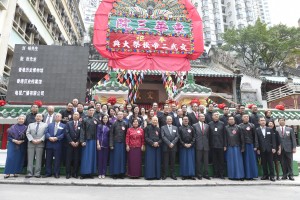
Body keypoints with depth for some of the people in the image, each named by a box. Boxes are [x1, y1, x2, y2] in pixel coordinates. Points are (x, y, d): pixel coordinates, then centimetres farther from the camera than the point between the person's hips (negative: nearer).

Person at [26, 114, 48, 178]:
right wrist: (32, 140, -9)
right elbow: (27, 133, 7)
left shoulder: (45, 125, 11)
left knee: (38, 159, -1)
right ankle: (29, 173, 8)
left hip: (40, 144, -2)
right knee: (30, 159, 2)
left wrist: (40, 140, -13)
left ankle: (37, 173, 5)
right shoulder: (30, 124, 19)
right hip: (31, 144, 2)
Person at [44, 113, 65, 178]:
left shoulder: (63, 126, 7)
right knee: (48, 159, 8)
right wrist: (49, 137, -15)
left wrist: (56, 138, -18)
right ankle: (48, 172, 19)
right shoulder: (50, 125, 16)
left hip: (58, 145, -2)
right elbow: (46, 132, 3)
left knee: (57, 160, 2)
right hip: (49, 144, 3)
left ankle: (56, 173, 11)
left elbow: (63, 134, -5)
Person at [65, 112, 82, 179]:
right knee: (69, 159, 2)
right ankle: (68, 173, 11)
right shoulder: (68, 123, 7)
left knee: (76, 159, 3)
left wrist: (78, 142, -9)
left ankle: (75, 173, 12)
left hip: (78, 144, 0)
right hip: (70, 143, 0)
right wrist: (71, 142, -10)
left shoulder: (81, 124, 5)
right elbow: (67, 133, -1)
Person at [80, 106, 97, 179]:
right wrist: (82, 141, -11)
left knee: (92, 156, 6)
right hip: (86, 140, -3)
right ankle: (84, 173, 8)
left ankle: (90, 173, 14)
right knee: (85, 157, 0)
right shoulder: (84, 120, 2)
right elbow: (82, 131, -3)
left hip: (93, 140, 3)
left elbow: (97, 131, 8)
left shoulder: (96, 120, 10)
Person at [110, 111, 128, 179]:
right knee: (115, 158, 2)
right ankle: (114, 173, 11)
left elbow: (126, 134, 8)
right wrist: (111, 144, -9)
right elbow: (111, 134, -3)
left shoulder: (125, 124, 7)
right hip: (116, 143, -3)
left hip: (122, 143, 3)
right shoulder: (114, 124, -1)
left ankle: (121, 173, 15)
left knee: (122, 158, 6)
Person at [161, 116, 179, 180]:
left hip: (173, 147, 2)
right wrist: (169, 143, -14)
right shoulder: (163, 127, 4)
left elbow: (177, 136, 4)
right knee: (165, 162, 2)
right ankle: (164, 175, 10)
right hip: (166, 147, -2)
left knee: (173, 162, 7)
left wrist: (172, 143, -10)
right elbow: (163, 137, -6)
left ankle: (173, 175, 15)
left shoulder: (175, 128, 13)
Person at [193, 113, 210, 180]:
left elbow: (208, 136, 13)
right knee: (199, 161, 3)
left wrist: (208, 144, 7)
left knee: (206, 161, 6)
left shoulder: (207, 126, 12)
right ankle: (199, 175, 13)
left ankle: (206, 174, 17)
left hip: (206, 146, 3)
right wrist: (195, 144, -2)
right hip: (198, 146, -3)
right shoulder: (195, 125, 2)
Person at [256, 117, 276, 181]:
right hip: (262, 149, -1)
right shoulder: (257, 130, 2)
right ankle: (265, 175, 15)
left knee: (270, 162, 4)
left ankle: (272, 175, 10)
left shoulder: (270, 129, 7)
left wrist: (273, 147, -4)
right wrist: (257, 149, -5)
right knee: (264, 163, 6)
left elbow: (273, 139, 5)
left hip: (269, 149, 1)